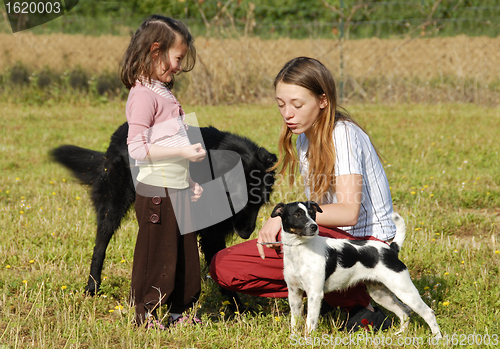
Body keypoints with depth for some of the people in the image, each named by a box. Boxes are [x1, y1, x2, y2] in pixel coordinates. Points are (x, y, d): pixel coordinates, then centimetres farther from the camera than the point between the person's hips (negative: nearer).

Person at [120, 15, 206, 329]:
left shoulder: (164, 91, 16)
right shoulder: (143, 94, -14)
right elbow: (138, 148, -21)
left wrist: (190, 181, 18)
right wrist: (183, 152, -21)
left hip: (177, 189, 9)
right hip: (156, 190, -9)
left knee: (186, 252, 13)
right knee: (156, 253, -1)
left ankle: (181, 309, 23)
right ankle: (146, 314, 9)